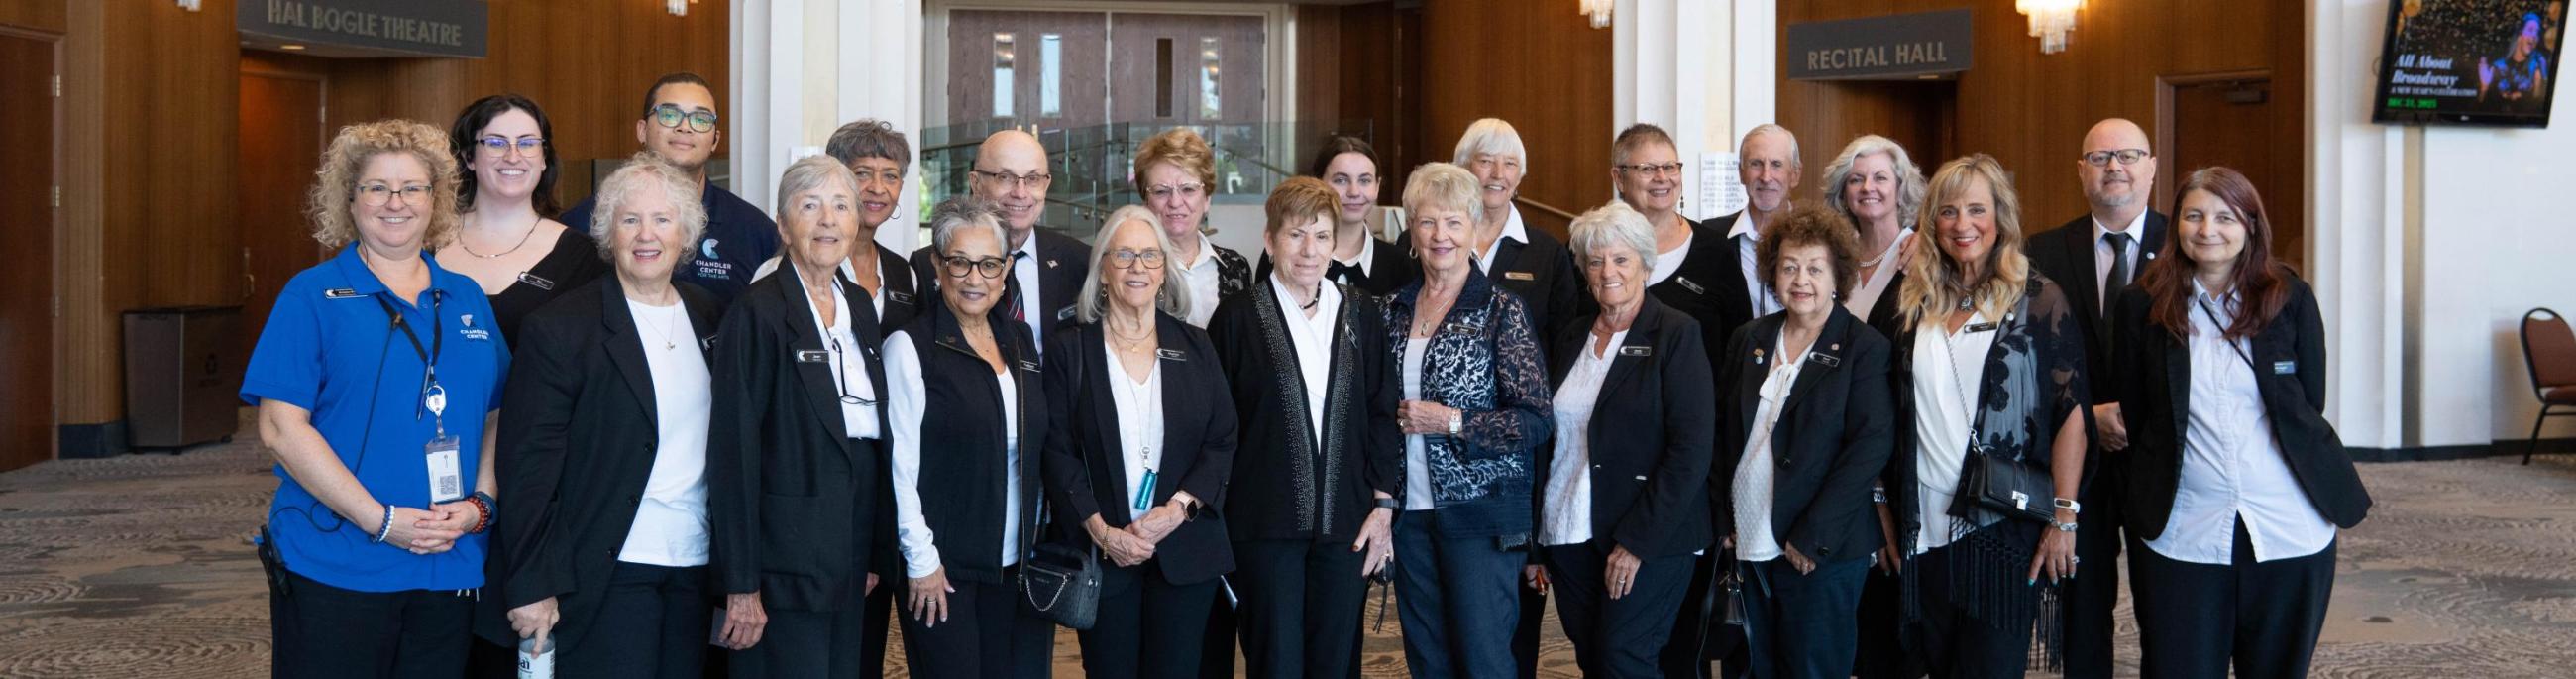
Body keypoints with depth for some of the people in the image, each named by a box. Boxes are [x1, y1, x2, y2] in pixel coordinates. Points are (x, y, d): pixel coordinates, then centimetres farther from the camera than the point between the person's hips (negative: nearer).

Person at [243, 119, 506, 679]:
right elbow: (281, 427, -9)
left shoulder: (467, 299, 11)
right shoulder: (313, 295, -2)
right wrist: (379, 520, -16)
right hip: (332, 568, -4)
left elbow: (496, 419, 12)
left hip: (451, 568, 4)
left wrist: (480, 503, -7)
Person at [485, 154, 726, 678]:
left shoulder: (711, 317, 10)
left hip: (695, 568, 5)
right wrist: (531, 586, -11)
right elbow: (527, 465, -8)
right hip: (606, 574, -5)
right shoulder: (560, 328, -6)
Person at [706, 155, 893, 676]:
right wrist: (741, 584, -17)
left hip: (852, 552, 7)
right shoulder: (759, 311, -11)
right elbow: (734, 450, -15)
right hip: (786, 561, -7)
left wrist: (875, 553, 13)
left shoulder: (859, 305, 10)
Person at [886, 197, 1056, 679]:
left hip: (1015, 564, 5)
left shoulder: (1019, 340, 10)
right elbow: (902, 464, -10)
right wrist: (922, 562, -12)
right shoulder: (910, 347, -8)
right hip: (943, 567, -5)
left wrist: (1038, 541, 9)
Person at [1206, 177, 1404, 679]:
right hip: (1267, 521, -3)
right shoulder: (1237, 317, -1)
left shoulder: (1362, 313, 7)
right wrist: (1219, 525, -2)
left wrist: (1383, 504, 2)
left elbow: (1383, 412, 8)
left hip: (1347, 523, 3)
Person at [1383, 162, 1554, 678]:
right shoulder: (1394, 309, 9)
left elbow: (1534, 422, -10)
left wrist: (1453, 422, -16)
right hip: (1410, 512, 5)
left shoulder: (1502, 311, -6)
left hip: (1480, 511, -5)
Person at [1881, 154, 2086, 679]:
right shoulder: (1914, 302, 8)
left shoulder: (2039, 300, -2)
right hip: (1924, 527, 4)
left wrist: (2063, 517, -10)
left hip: (2003, 523, -4)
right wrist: (1886, 511, 8)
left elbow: (2070, 411, -5)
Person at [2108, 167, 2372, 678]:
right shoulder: (2143, 305, 1)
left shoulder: (2290, 298, 2)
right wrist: (2141, 508, 4)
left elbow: (2309, 407, 7)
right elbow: (2131, 416, 5)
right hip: (2183, 534, -1)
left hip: (2289, 530, 1)